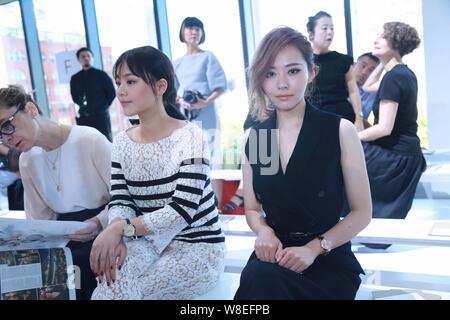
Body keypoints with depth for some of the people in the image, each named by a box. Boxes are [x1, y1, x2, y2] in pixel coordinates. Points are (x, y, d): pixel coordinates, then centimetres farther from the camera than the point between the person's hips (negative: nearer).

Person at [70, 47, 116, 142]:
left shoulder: (101, 75, 1)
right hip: (83, 117, 3)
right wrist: (83, 108, 10)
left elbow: (112, 93, 3)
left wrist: (103, 107, 3)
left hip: (101, 115, -3)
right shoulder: (75, 78, 9)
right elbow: (74, 97, 19)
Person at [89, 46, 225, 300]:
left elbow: (182, 211, -22)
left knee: (117, 288, -23)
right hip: (150, 243, 5)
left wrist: (122, 228, -30)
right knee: (114, 269, -28)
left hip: (196, 247, -4)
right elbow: (120, 203, -4)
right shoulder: (122, 143, 4)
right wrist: (117, 237, -26)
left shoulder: (189, 137, -15)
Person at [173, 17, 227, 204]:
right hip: (184, 118, 4)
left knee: (211, 161, -5)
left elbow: (220, 87, -4)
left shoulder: (208, 57, 2)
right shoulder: (177, 63, 14)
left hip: (205, 118, -4)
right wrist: (180, 101, -8)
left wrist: (206, 102, -20)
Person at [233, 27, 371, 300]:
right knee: (258, 277, -33)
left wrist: (314, 248, -16)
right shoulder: (254, 137, 5)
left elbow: (362, 212, -2)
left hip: (328, 259, -2)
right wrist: (263, 231, -10)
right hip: (276, 253, 3)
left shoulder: (341, 130, -5)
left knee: (262, 281, -32)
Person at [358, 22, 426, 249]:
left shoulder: (393, 77, -20)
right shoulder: (405, 73, 11)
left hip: (394, 156, -10)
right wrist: (383, 63, 17)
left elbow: (384, 128, -25)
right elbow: (367, 88, 27)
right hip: (405, 153, 10)